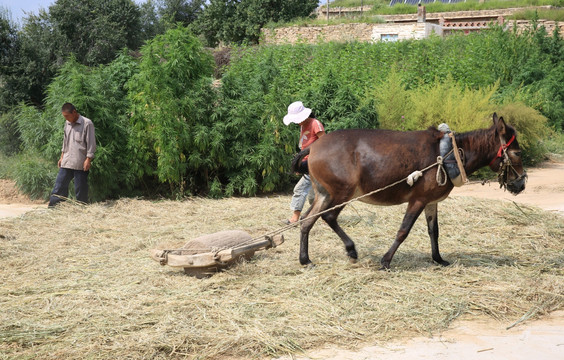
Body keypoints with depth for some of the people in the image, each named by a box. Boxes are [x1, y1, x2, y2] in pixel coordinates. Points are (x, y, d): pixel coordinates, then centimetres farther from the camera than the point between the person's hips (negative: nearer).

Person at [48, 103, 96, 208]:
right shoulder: (67, 123, 14)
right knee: (59, 184, 1)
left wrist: (88, 159, -13)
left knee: (80, 188, 0)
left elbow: (91, 143, -8)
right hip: (66, 162, 6)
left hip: (80, 163, -6)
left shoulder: (87, 123, -8)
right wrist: (62, 157, 19)